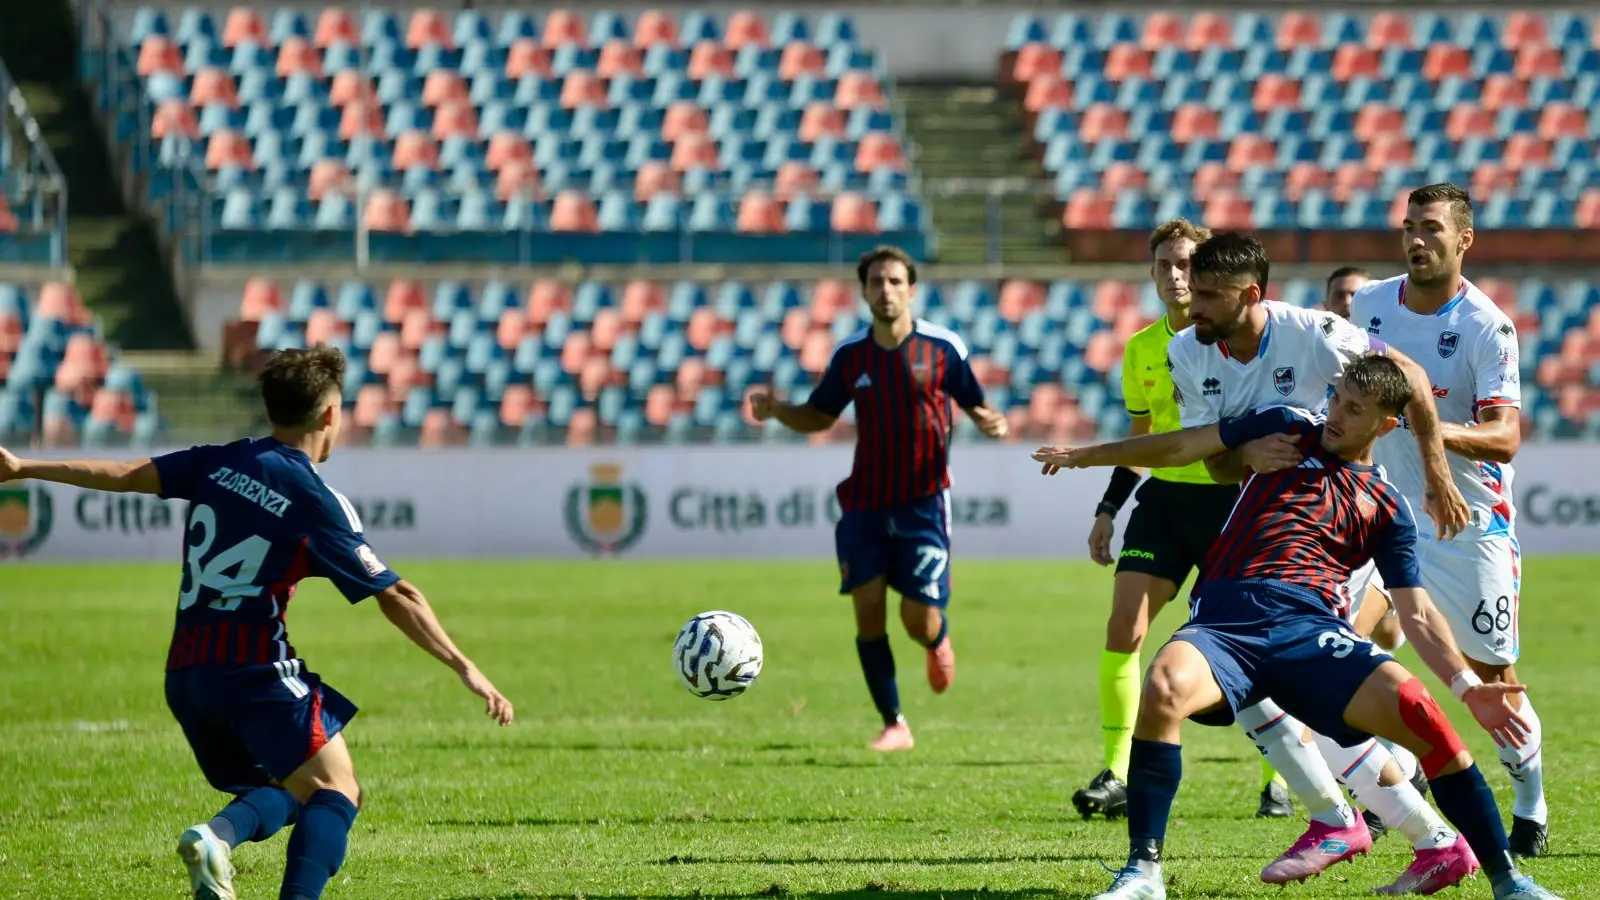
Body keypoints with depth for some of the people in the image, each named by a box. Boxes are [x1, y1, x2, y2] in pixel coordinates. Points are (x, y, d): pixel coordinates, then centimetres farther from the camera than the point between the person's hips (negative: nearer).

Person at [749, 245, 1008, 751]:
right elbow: (819, 416, 14)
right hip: (864, 503, 2)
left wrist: (988, 422, -18)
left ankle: (939, 640, 33)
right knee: (868, 610, -6)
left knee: (920, 622, -7)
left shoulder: (942, 347, -4)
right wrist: (777, 412, -6)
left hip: (923, 501, -2)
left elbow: (974, 403, 5)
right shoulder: (850, 355, 3)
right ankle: (893, 725, 4)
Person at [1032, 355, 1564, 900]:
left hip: (1311, 630, 0)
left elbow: (1417, 615, 15)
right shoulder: (1288, 430, 20)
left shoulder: (1387, 507, 18)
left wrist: (1466, 686, 1)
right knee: (1165, 687, -35)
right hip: (1223, 622, 0)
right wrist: (1085, 456, 25)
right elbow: (1184, 447, 23)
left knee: (1418, 712, -25)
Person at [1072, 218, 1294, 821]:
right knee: (1123, 628, -10)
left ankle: (1277, 781, 13)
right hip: (1165, 498, 4)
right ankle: (1116, 777, -6)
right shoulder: (1141, 349, 9)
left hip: (1233, 497, -4)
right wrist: (1108, 510, 13)